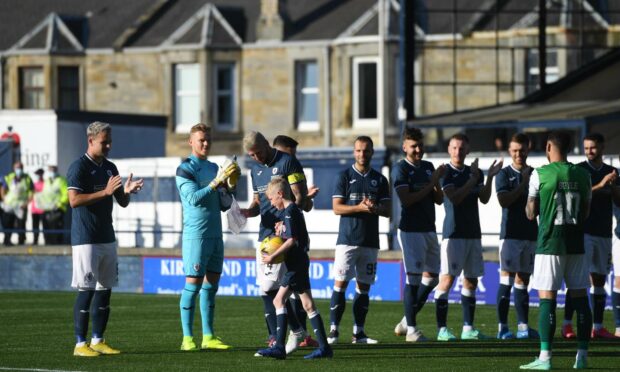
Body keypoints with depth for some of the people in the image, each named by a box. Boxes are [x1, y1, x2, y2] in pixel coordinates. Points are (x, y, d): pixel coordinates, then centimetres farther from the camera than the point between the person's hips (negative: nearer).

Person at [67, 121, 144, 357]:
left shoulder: (110, 168, 15)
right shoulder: (79, 167, -9)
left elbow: (122, 203, 17)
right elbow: (74, 200, -20)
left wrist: (126, 191, -6)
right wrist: (105, 192, -24)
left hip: (107, 238, 8)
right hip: (85, 239, -8)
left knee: (105, 289, 9)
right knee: (86, 291, -8)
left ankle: (98, 341, 16)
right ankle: (80, 344, -4)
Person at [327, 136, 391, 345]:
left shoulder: (379, 180, 12)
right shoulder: (345, 177, 3)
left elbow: (388, 210, 9)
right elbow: (337, 208, -4)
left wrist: (375, 208, -13)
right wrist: (360, 208, -18)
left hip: (370, 241, 3)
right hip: (347, 239, -3)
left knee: (364, 286, 5)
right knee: (340, 283, -9)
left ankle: (358, 332, 10)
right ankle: (333, 330, -8)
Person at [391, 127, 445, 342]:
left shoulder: (428, 167, 14)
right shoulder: (401, 169, -6)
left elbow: (439, 200, 13)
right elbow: (406, 199, -17)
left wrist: (437, 182, -5)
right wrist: (431, 183, -14)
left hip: (429, 230, 7)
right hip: (411, 230, -7)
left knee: (431, 277, 8)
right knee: (413, 278, -8)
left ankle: (408, 320, 19)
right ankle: (411, 330, -5)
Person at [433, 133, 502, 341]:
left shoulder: (474, 172, 13)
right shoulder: (446, 172, -4)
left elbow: (484, 199, 3)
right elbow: (454, 198, -17)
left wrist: (489, 177, -8)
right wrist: (473, 179, -15)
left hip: (473, 233, 6)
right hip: (453, 232, -6)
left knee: (471, 281, 8)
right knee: (447, 279, -10)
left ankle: (468, 328, 14)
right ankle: (442, 329, -9)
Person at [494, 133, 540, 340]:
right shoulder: (504, 174, 2)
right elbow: (503, 200, -12)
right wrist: (524, 184, -10)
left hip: (530, 233, 4)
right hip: (510, 233, -4)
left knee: (522, 281, 7)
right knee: (506, 280, -7)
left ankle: (523, 326, 8)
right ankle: (502, 327, -6)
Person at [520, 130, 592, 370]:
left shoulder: (540, 174, -7)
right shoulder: (582, 175, 5)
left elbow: (530, 213, -1)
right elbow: (585, 213, 13)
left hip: (550, 242, -4)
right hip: (576, 243, 4)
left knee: (547, 297, -4)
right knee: (579, 296, 7)